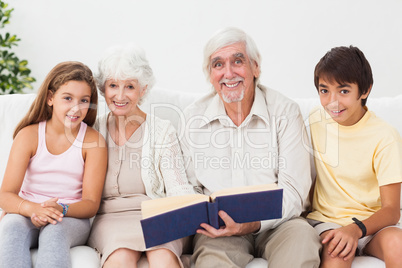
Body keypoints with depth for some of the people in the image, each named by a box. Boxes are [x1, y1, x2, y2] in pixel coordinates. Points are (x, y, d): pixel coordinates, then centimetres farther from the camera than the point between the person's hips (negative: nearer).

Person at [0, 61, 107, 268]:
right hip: (27, 214, 1)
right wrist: (34, 209, -29)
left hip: (71, 219, -1)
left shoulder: (93, 141, -1)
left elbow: (91, 204, -4)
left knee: (55, 230, -35)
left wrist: (62, 210, -27)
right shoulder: (28, 135, 1)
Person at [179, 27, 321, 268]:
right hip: (219, 228, 0)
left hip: (275, 223, 1)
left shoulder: (285, 112, -2)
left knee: (301, 237, -34)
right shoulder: (193, 118, 6)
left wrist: (254, 223, -23)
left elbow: (293, 191, -7)